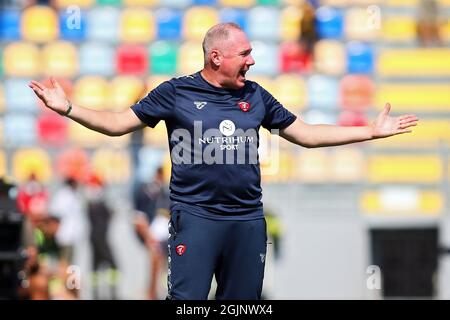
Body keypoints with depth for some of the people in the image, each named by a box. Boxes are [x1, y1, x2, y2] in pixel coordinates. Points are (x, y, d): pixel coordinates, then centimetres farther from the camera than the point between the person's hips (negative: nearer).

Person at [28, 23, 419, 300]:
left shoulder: (255, 96, 10)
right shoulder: (177, 92, -2)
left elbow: (307, 134, 16)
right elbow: (118, 123, 0)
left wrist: (373, 131, 14)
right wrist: (68, 109, -13)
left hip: (248, 219, 4)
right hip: (196, 217, -4)